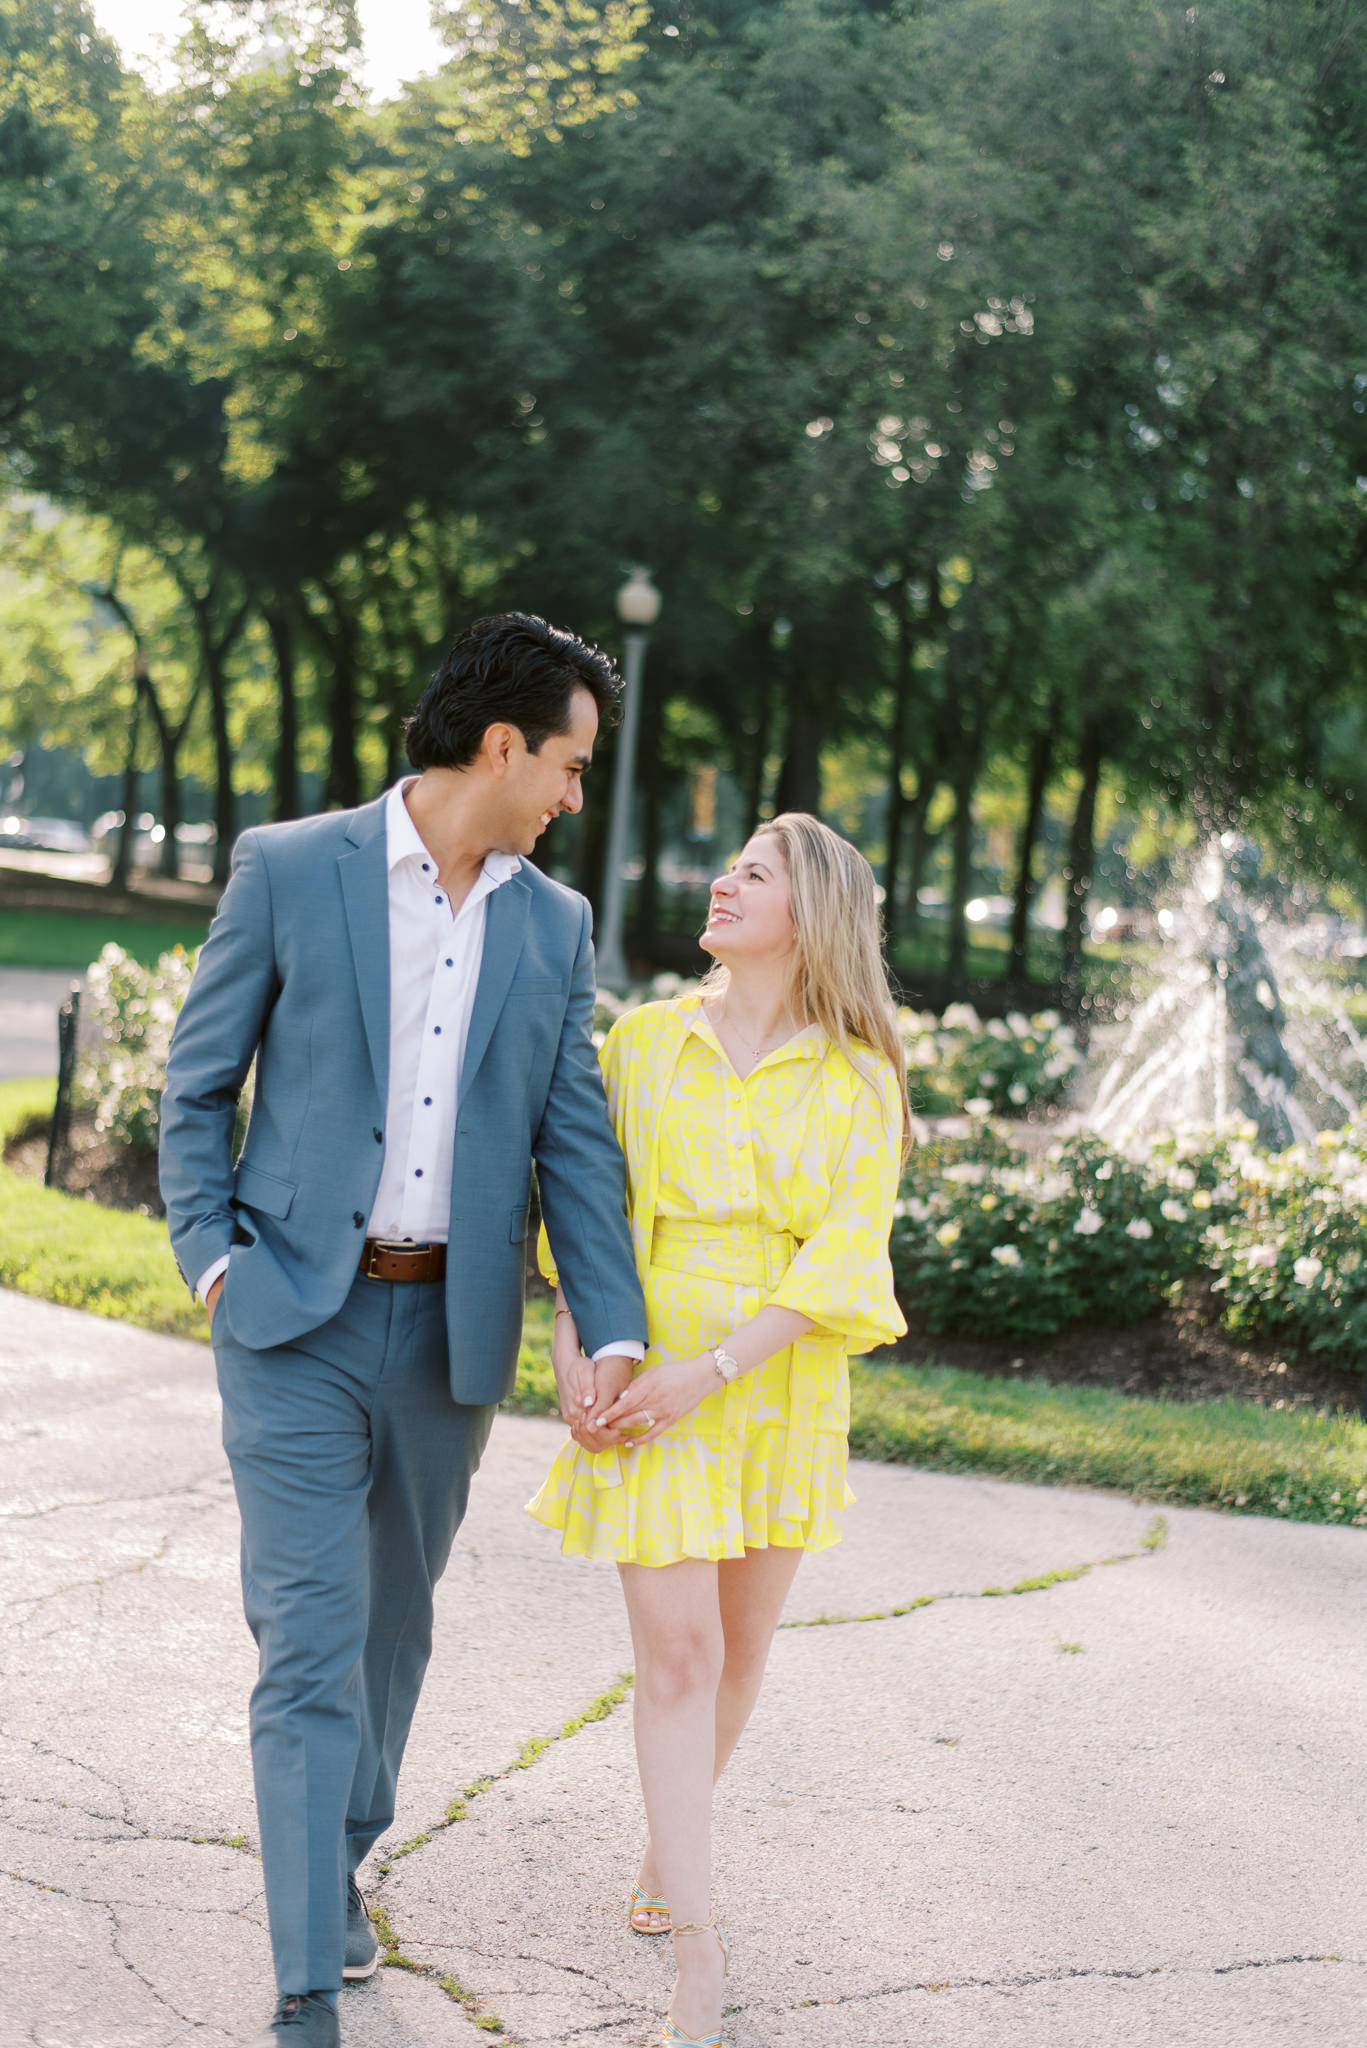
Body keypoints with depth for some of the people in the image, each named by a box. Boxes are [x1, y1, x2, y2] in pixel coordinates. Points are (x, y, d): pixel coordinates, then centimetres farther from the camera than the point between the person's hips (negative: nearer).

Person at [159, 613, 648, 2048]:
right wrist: (211, 1258, -8)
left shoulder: (553, 926, 8)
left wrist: (612, 1333, -3)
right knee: (310, 1645, -7)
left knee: (393, 1623, 16)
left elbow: (573, 1142, 6)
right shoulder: (289, 870, -3)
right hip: (298, 1325, -4)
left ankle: (343, 1859, 39)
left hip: (451, 1330, 4)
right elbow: (196, 1084, 3)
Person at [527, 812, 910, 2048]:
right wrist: (572, 1350, -9)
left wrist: (711, 1368, -19)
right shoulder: (645, 1043, 3)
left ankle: (667, 1850, 38)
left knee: (739, 1646, 12)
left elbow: (842, 1259, -10)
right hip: (644, 1387, -1)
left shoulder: (858, 1083, -2)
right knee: (676, 1653, -8)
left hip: (779, 1384, 1)